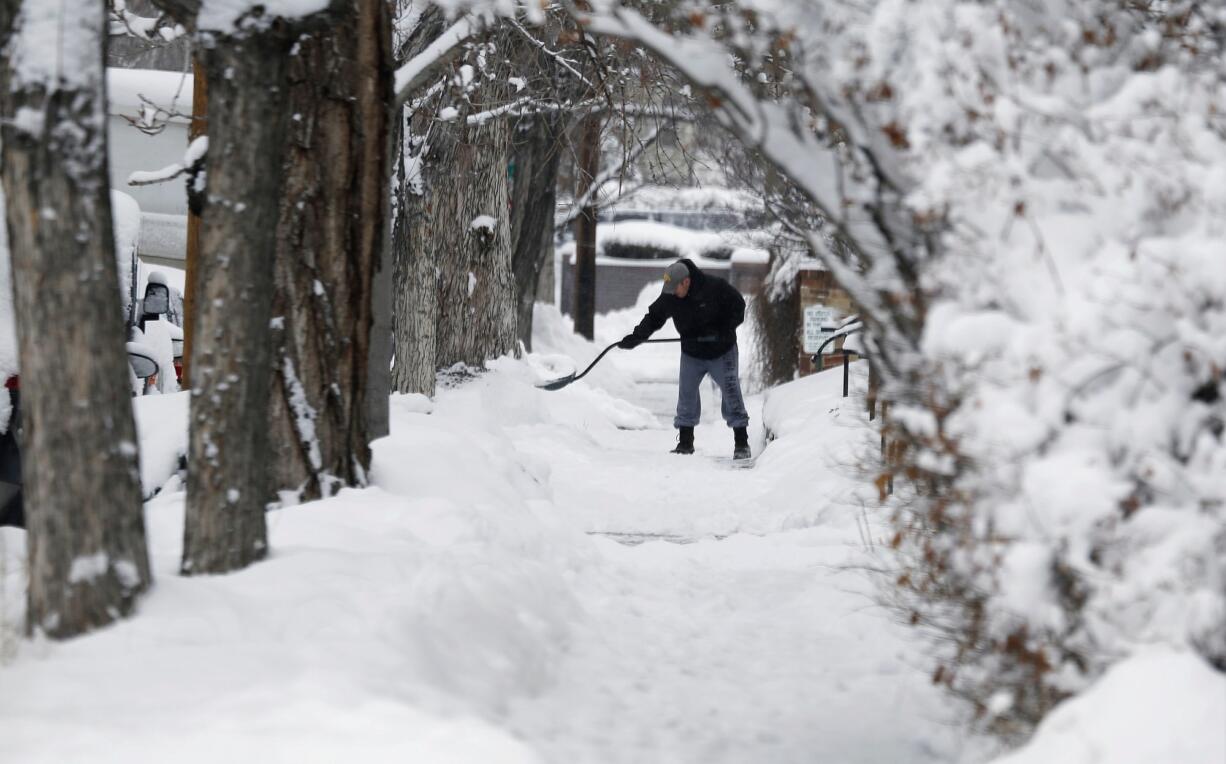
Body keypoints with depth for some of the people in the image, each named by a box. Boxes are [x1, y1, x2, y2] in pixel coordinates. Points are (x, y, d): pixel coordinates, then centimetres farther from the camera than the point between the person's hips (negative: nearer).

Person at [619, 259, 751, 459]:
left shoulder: (716, 288, -22)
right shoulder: (669, 298, -11)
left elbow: (738, 307, -10)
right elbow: (653, 318, 2)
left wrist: (724, 330, -21)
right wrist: (635, 338, -10)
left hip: (722, 352, -4)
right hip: (691, 354, 4)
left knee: (731, 393, -7)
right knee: (686, 395, 0)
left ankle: (742, 444, -2)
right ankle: (685, 442, 12)